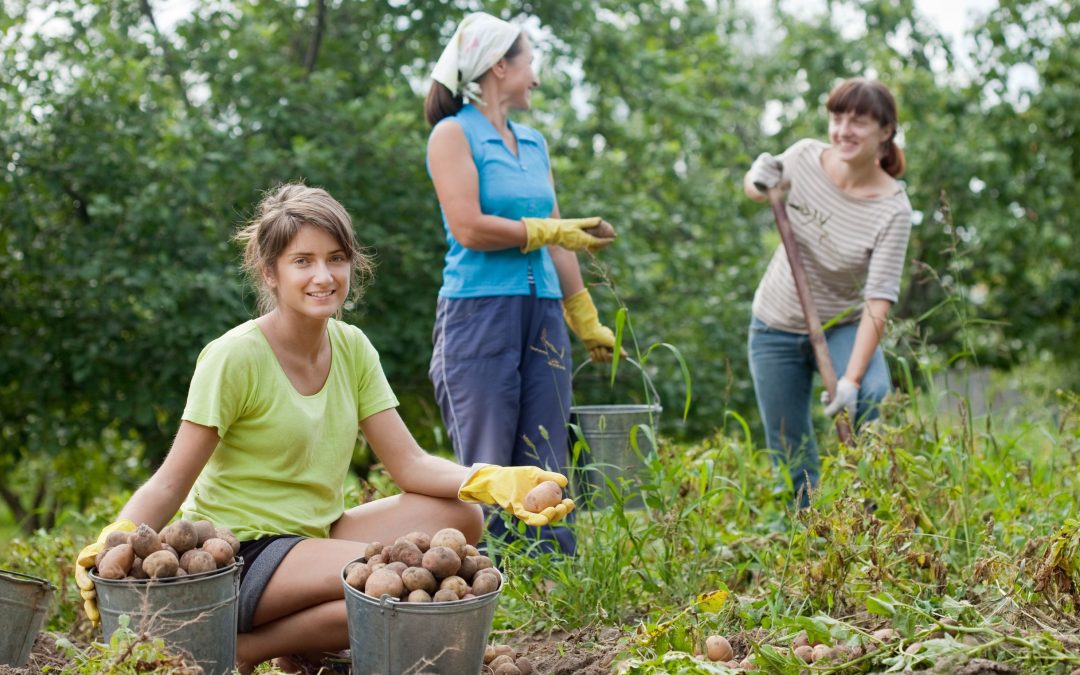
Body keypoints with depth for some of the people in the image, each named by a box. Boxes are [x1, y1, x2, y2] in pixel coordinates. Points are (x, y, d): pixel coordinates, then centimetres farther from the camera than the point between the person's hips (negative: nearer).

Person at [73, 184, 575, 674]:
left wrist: (494, 482, -18)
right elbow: (171, 483, -15)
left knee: (460, 516, -8)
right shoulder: (235, 356, -15)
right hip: (238, 554, -7)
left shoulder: (352, 348, 4)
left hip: (316, 535, 7)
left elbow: (410, 464, -1)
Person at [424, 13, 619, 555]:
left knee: (546, 471, 7)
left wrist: (587, 321, 19)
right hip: (479, 313, -6)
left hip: (542, 314, 6)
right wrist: (549, 230, -4)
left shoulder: (533, 142, 17)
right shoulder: (453, 134, -3)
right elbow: (470, 229, -13)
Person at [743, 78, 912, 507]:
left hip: (843, 326, -3)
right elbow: (755, 189, 9)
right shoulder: (806, 157, -13)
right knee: (790, 455, 6)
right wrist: (758, 183, -16)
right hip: (777, 327, 3)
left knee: (873, 400, -31)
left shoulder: (892, 210, -23)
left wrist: (851, 379, -37)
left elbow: (879, 300, -28)